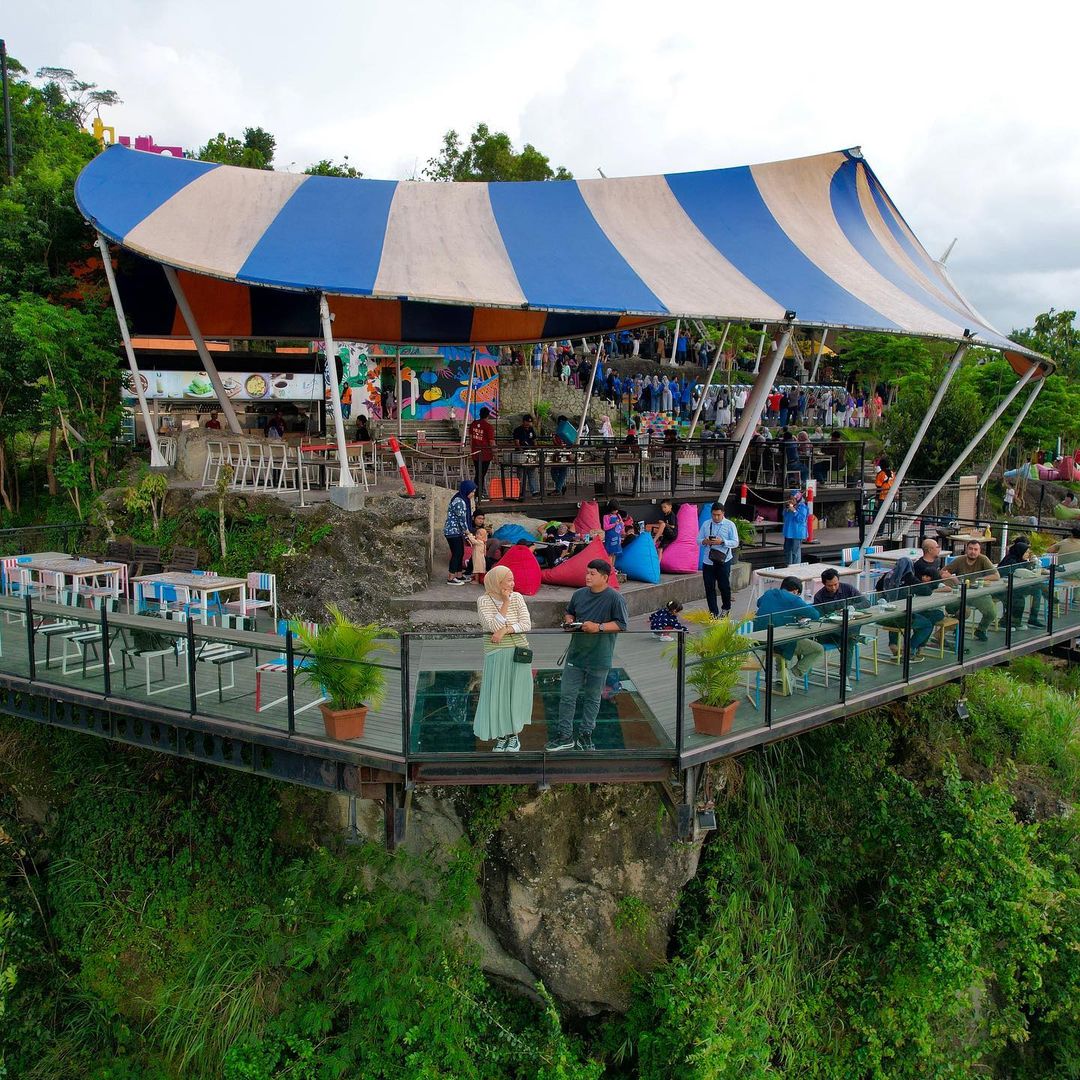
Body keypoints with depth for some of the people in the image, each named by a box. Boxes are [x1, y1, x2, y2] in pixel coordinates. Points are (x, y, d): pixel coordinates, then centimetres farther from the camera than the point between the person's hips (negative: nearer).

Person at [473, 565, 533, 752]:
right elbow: (493, 626, -18)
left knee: (516, 693, 7)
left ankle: (514, 735, 21)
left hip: (518, 654, 2)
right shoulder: (484, 601, -7)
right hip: (496, 656, -2)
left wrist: (505, 630, -18)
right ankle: (501, 736, 17)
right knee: (497, 694, 3)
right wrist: (505, 603, -17)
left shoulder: (517, 598, 0)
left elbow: (526, 625, -7)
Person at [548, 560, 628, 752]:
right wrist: (568, 620, -1)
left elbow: (621, 624, -13)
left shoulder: (615, 598, -11)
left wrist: (598, 627, -21)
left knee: (592, 698, 11)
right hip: (576, 655, 4)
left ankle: (585, 735, 24)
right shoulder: (579, 594, 5)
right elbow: (569, 613, 21)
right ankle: (565, 736, 12)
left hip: (599, 659, -4)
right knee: (567, 696, 3)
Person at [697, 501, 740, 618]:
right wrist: (704, 542, -14)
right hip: (708, 561, 3)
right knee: (709, 588, 5)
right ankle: (713, 613, 15)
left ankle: (726, 608, 28)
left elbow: (735, 543, -7)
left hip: (723, 561, -3)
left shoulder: (730, 525, -2)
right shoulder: (706, 524, 7)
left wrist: (722, 541, -21)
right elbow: (698, 540, 9)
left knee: (724, 586, 3)